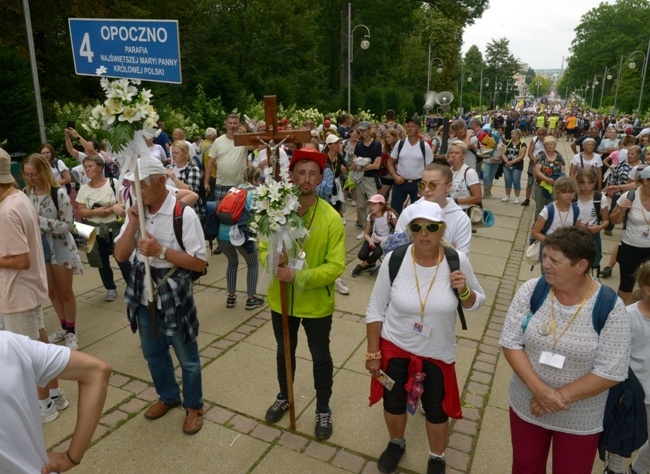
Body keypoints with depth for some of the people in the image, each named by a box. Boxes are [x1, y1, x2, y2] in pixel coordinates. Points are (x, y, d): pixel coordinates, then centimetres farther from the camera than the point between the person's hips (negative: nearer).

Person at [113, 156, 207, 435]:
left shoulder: (184, 214, -18)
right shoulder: (136, 212, -1)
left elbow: (199, 263, -19)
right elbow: (120, 256, -2)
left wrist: (161, 250, -26)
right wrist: (132, 224, -16)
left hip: (174, 297, -6)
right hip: (143, 295, 6)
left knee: (187, 358, 12)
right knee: (153, 354, 23)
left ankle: (193, 407, 34)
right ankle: (168, 397, 47)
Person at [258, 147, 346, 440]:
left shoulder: (330, 217, -18)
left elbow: (336, 266, -19)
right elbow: (263, 249, -1)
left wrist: (299, 276, -29)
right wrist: (273, 261, -24)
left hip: (316, 303, -3)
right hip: (281, 299, 3)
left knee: (320, 357, 16)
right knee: (284, 352, 24)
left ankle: (323, 410, 38)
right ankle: (283, 397, 50)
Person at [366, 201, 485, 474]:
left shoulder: (458, 261, -18)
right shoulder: (394, 259, -19)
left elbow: (476, 303, -2)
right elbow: (375, 309, -9)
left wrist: (464, 291, -25)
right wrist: (373, 353, -7)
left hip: (438, 352, 0)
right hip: (394, 347, 0)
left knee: (437, 409, 15)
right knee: (393, 402, 17)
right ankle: (396, 443, 49)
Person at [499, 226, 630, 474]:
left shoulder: (609, 308, -20)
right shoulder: (531, 291, -14)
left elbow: (610, 373, -18)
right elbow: (511, 343, -12)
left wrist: (561, 396, -20)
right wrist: (538, 388, -23)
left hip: (579, 419, -2)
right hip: (526, 405, 2)